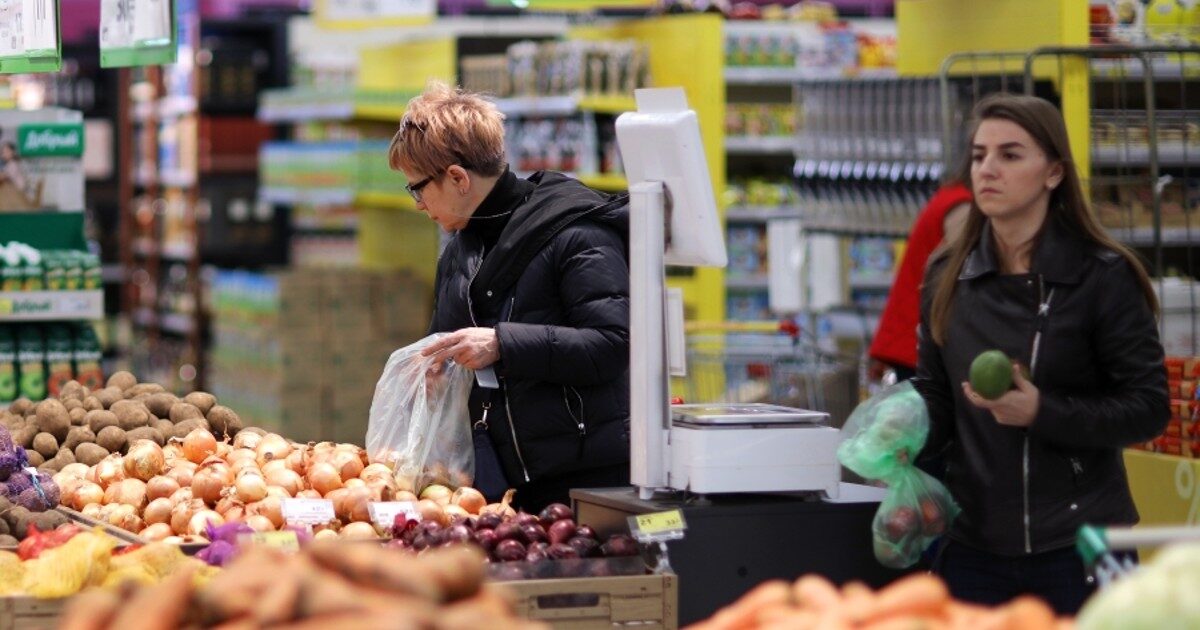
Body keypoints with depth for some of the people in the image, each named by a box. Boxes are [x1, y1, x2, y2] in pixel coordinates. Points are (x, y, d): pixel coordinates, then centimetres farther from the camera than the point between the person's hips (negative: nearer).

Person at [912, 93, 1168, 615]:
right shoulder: (946, 278, 8)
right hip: (973, 546, 4)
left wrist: (1041, 413, -19)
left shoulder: (1102, 277, -5)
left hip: (1077, 547, -4)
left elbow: (1148, 408, -7)